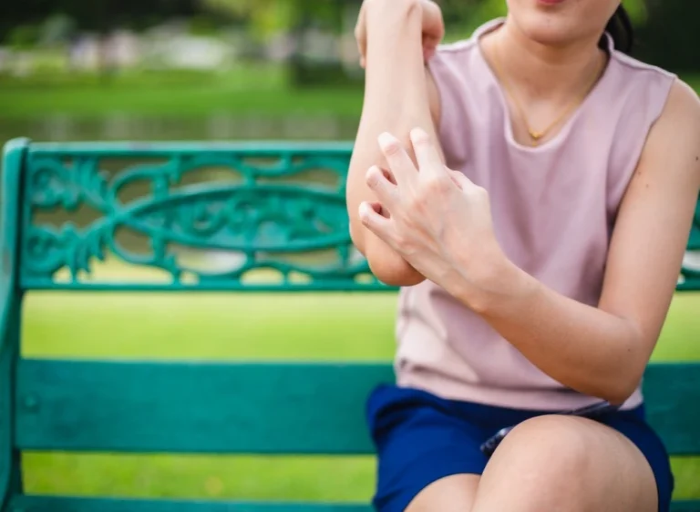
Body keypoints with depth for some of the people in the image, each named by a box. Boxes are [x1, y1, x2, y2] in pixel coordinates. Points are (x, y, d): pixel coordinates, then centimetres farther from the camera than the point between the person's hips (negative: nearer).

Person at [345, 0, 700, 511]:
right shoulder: (435, 81, -5)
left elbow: (619, 366, -16)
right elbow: (393, 258, -29)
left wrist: (482, 277, -37)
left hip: (594, 432, 0)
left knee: (551, 461, -35)